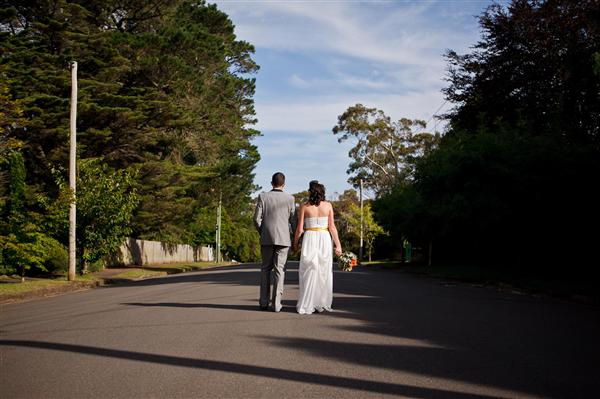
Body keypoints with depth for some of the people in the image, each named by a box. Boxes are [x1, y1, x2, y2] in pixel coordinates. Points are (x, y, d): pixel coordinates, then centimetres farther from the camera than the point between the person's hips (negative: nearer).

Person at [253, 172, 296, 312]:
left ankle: (263, 302, 10)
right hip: (283, 238, -1)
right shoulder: (289, 198, -1)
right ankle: (276, 303, -1)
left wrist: (262, 232, 12)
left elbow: (257, 219, -3)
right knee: (279, 270, 2)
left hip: (267, 238, 1)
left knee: (265, 269, 12)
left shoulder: (263, 196, -1)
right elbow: (292, 220, 2)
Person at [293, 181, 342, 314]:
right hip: (324, 238, 1)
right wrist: (338, 245, 3)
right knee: (324, 272, 10)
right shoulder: (328, 205, 2)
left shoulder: (304, 207, -2)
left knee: (308, 272, 4)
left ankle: (307, 305, 5)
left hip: (309, 238, -1)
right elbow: (332, 227, -1)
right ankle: (323, 304, 12)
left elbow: (299, 229, -2)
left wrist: (295, 243, 12)